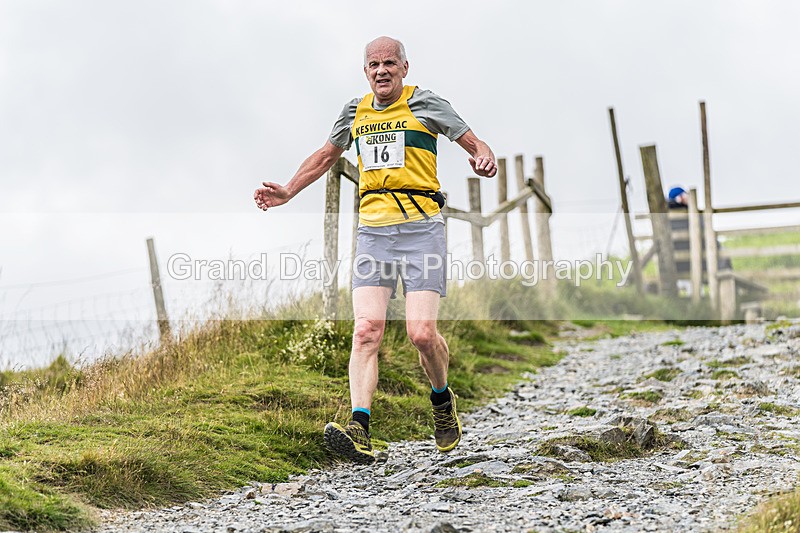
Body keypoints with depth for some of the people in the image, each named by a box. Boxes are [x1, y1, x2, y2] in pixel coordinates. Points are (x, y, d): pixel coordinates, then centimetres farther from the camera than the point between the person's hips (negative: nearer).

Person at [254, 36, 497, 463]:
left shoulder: (425, 104, 3)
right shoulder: (355, 111, 16)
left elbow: (475, 145, 4)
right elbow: (326, 155, 33)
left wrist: (484, 160, -19)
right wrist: (288, 192, 28)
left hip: (421, 229, -4)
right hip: (373, 232, 4)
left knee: (421, 333, -11)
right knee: (366, 330, -13)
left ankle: (442, 400, 20)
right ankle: (360, 430, -23)